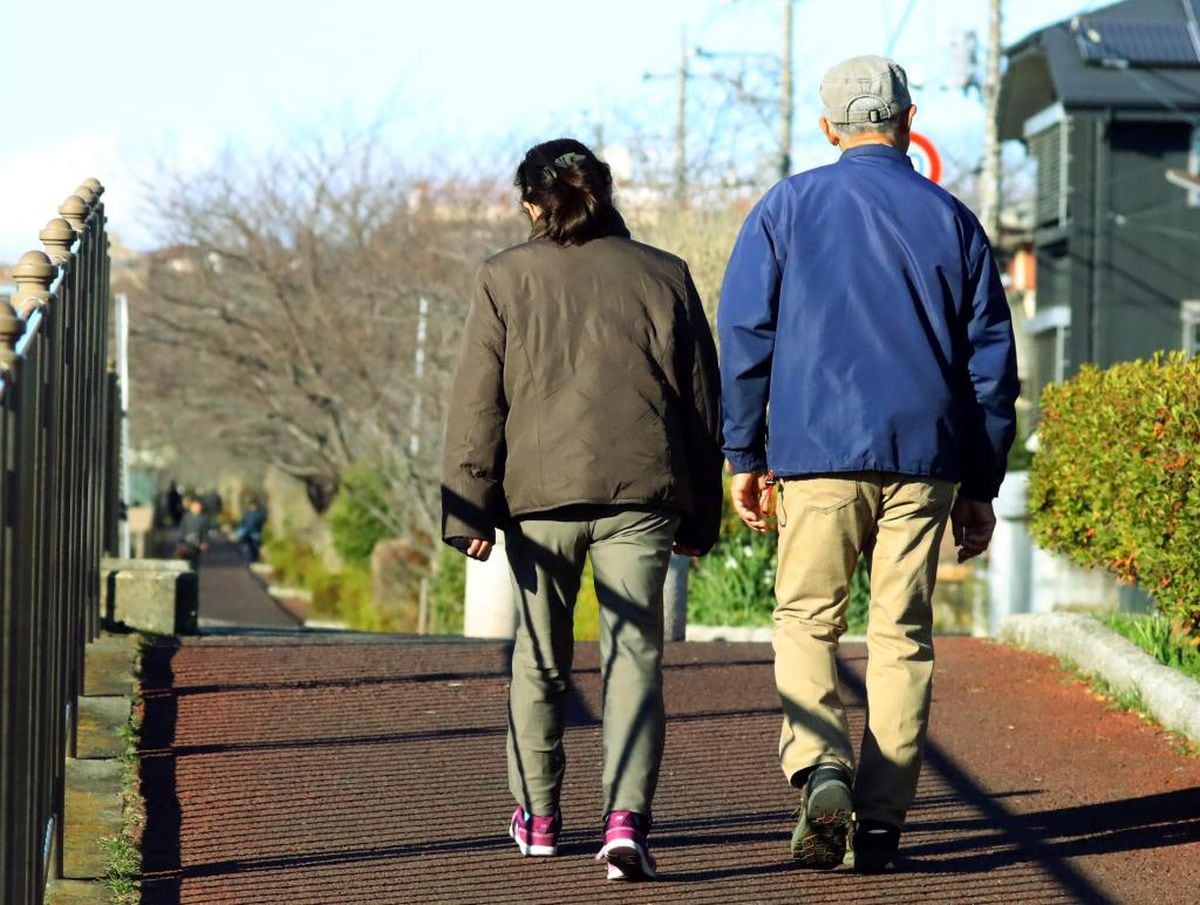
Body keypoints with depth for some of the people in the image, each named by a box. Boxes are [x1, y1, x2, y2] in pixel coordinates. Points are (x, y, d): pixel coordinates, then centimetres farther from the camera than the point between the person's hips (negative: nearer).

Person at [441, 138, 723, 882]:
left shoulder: (507, 278, 5)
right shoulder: (663, 276, 9)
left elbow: (478, 405, 1)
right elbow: (704, 402, 11)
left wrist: (468, 508, 2)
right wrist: (699, 517, 16)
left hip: (539, 490, 0)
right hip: (641, 488, 0)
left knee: (541, 659, 14)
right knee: (635, 656, -4)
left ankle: (538, 815, 26)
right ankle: (627, 818, -20)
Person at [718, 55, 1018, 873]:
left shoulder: (788, 208, 4)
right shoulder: (952, 220, 9)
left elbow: (743, 337, 1)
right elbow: (993, 361, 10)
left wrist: (744, 455, 7)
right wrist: (981, 485, 15)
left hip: (819, 451, -1)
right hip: (924, 459, 1)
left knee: (807, 621, 7)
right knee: (903, 635, 6)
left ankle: (822, 771, -17)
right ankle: (881, 820, 2)